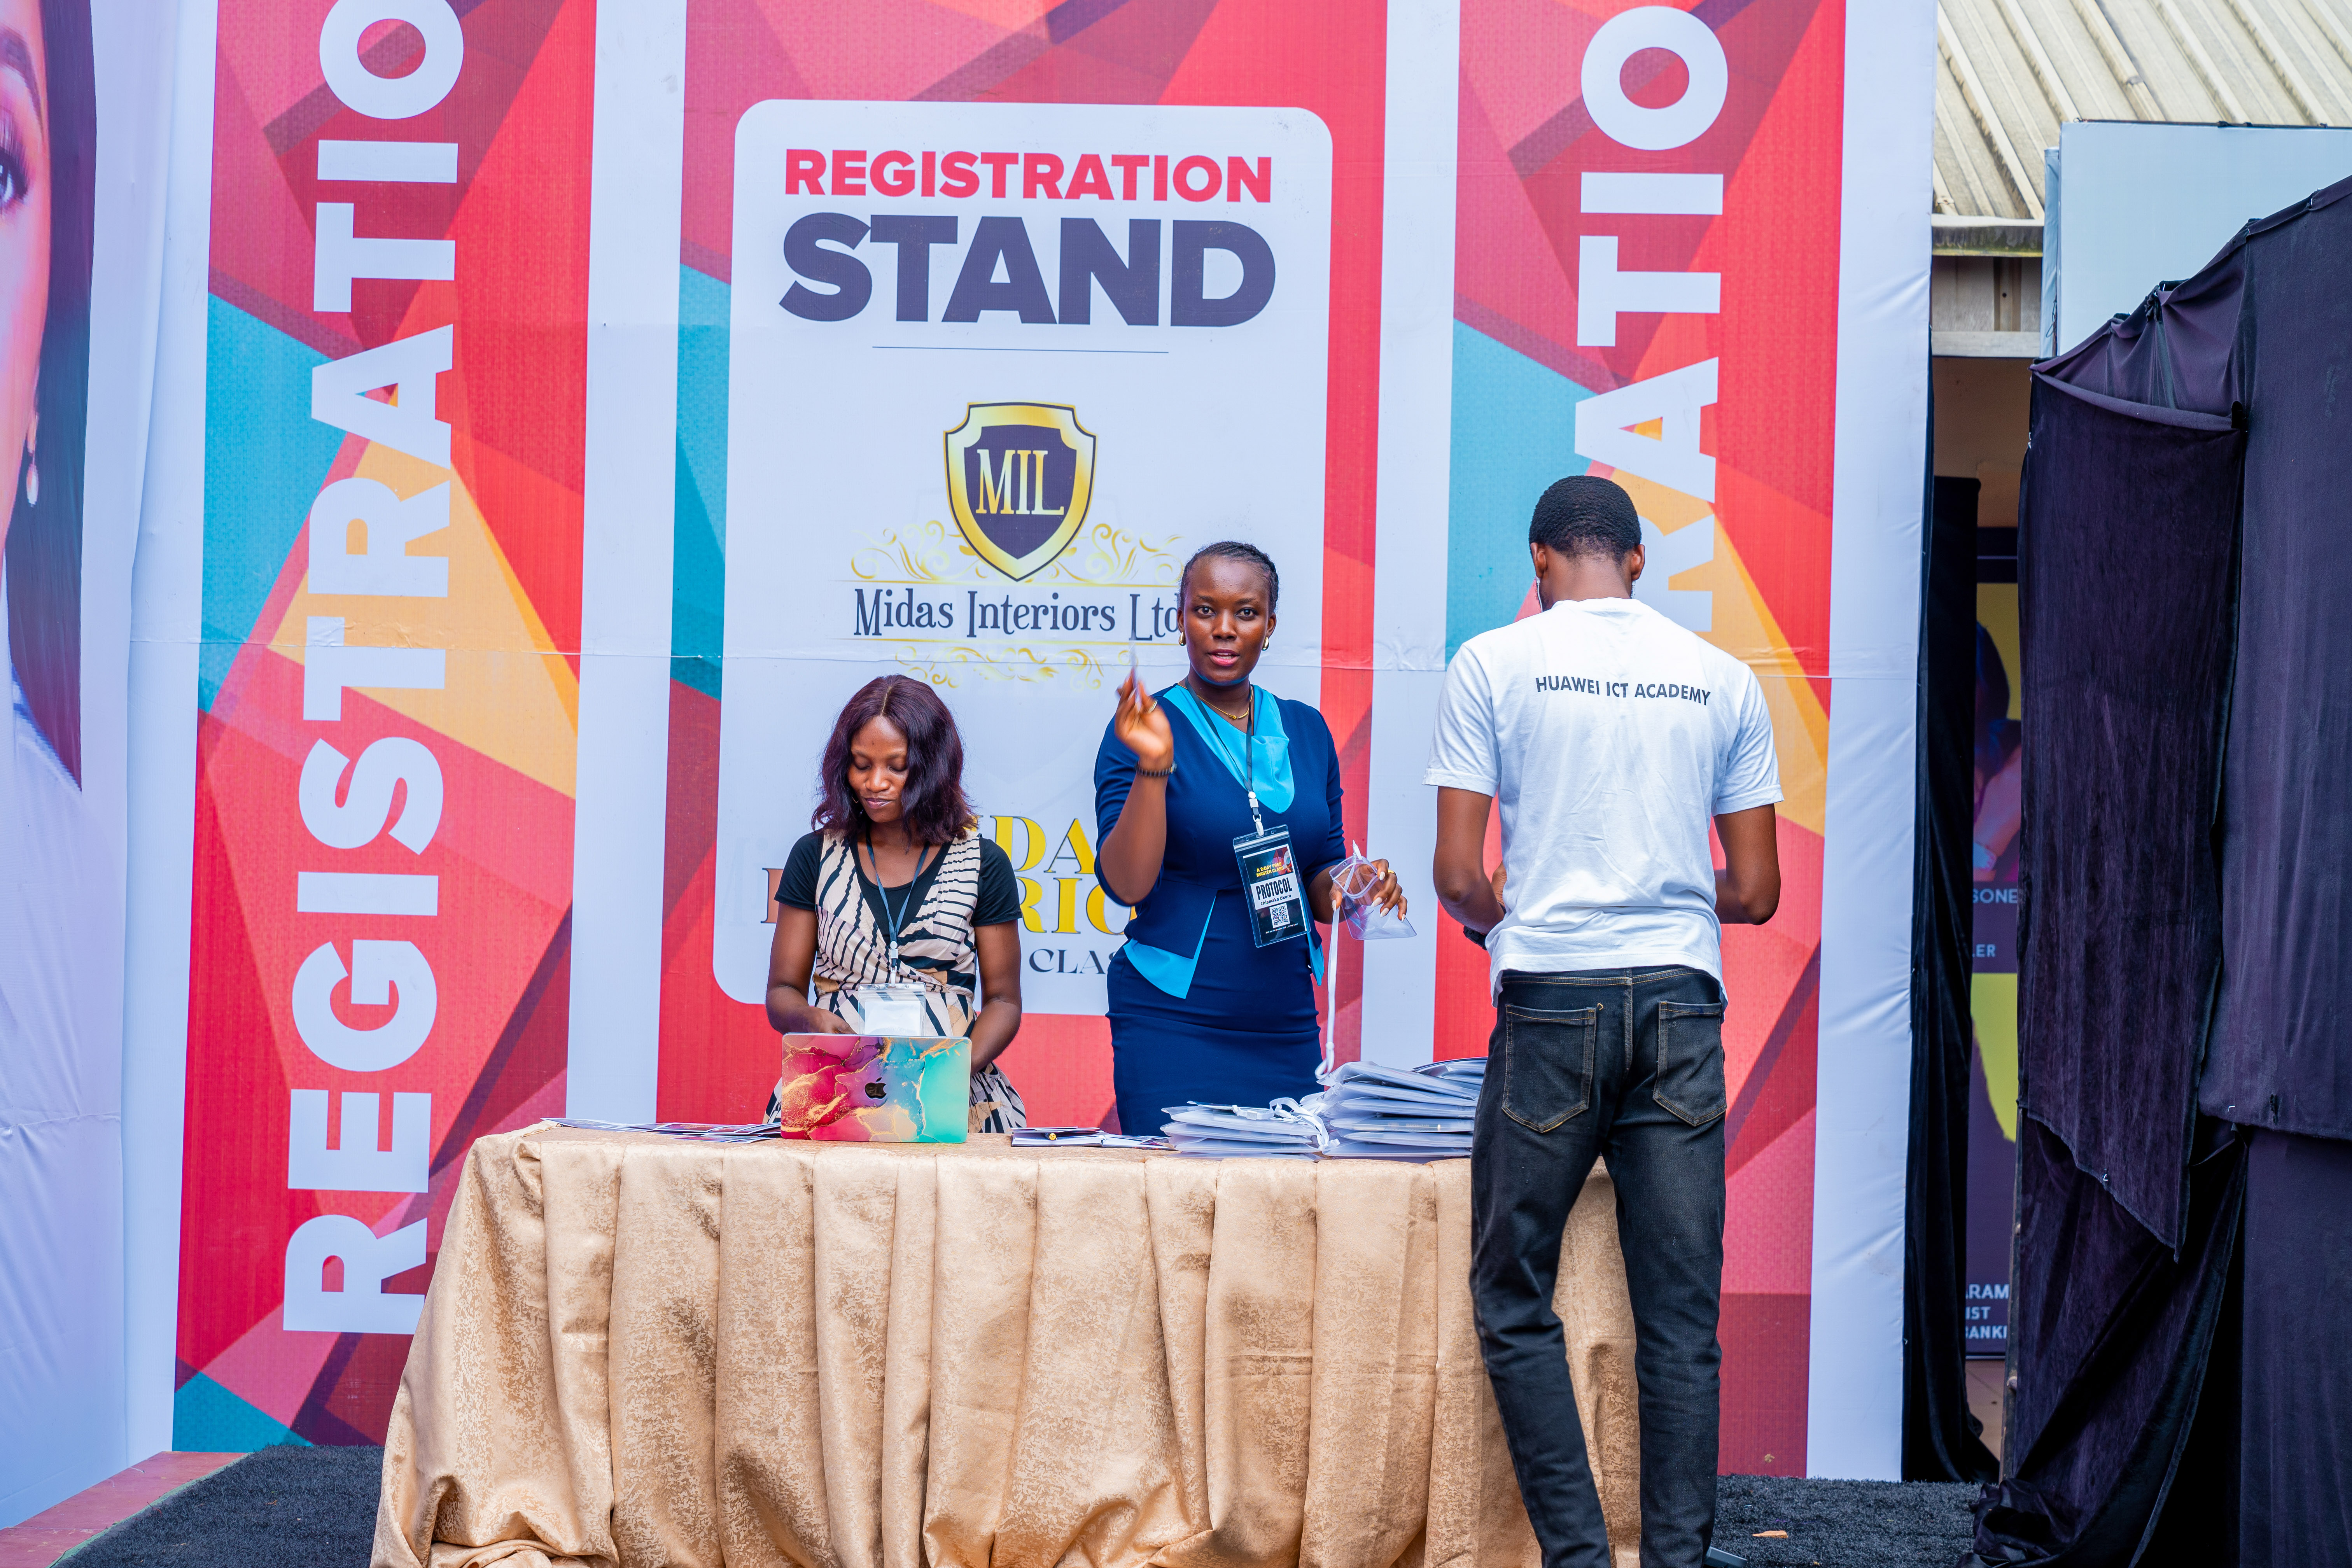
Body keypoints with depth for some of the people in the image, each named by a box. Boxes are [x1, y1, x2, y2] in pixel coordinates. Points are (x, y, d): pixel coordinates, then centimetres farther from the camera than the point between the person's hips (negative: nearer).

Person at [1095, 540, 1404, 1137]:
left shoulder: (1306, 731, 10)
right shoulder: (1144, 729, -4)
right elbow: (1126, 884, -13)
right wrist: (1153, 768, -24)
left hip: (1287, 1029, 5)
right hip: (1173, 1024, -4)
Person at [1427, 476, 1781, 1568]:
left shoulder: (1493, 665, 1)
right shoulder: (1723, 679, 9)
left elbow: (1459, 878, -4)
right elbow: (1754, 893, 9)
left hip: (1552, 1000, -3)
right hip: (1682, 1001, 3)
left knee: (1514, 1299, 8)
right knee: (1681, 1314, 5)